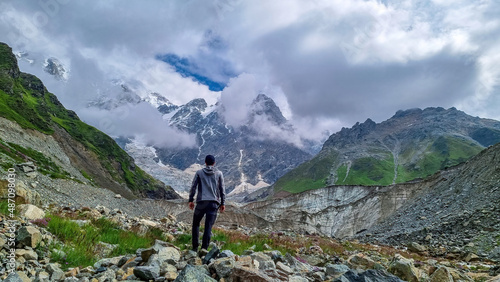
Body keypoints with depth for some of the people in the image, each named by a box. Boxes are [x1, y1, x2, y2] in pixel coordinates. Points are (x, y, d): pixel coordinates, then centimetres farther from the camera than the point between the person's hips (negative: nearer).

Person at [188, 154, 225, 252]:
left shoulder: (199, 173, 9)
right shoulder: (219, 173, 10)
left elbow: (193, 187, 5)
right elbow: (222, 189, 8)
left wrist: (191, 200, 11)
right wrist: (222, 203, 11)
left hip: (201, 202, 0)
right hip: (213, 203, 0)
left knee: (196, 224, 15)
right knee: (208, 227, 0)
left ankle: (195, 247, 14)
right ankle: (204, 249, -5)